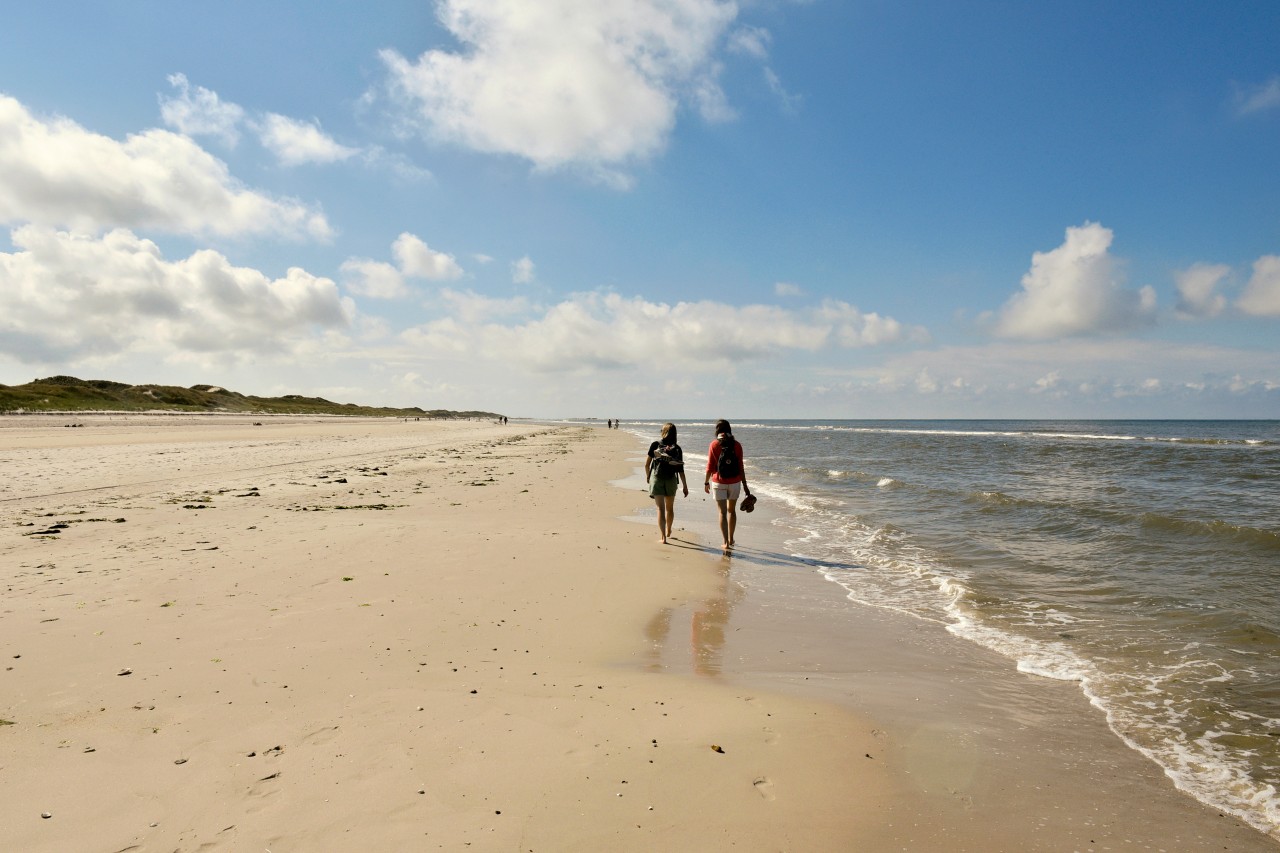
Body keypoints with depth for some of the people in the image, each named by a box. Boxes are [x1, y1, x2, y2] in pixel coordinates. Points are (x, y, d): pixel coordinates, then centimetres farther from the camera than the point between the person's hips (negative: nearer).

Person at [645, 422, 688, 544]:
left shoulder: (655, 445, -3)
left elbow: (647, 464, -1)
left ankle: (663, 537, -12)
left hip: (656, 479, -2)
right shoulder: (677, 449, -1)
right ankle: (668, 532, 39)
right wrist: (685, 486, 2)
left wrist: (648, 476, 17)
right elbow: (681, 470, -3)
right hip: (671, 480, 2)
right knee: (670, 508, 20)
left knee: (661, 508, -2)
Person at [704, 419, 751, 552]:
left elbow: (710, 466, -5)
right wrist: (745, 485, 4)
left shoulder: (714, 445, -6)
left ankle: (726, 543, -2)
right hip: (735, 482, 2)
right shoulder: (737, 445, -2)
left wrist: (706, 482, 7)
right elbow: (740, 467, -1)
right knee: (731, 510, 19)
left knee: (722, 512, 3)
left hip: (719, 482, -2)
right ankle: (731, 539, 29)